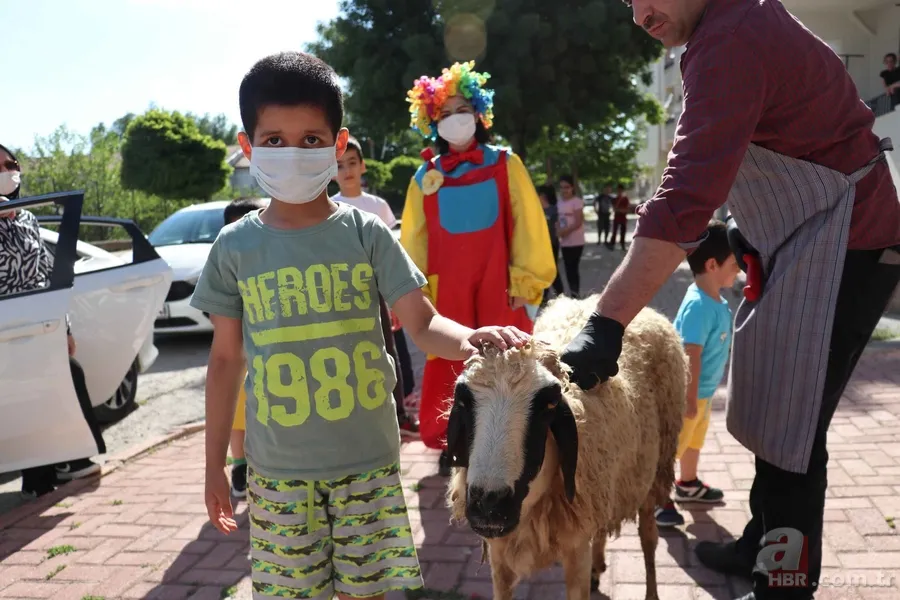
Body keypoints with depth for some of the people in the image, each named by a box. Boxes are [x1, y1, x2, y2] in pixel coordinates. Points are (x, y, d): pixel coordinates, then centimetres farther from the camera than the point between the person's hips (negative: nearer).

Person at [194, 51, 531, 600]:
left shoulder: (367, 233, -5)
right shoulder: (235, 246, -1)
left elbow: (422, 324, -9)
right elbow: (226, 359, 5)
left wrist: (470, 340, -33)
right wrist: (215, 463, 7)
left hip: (367, 457, -1)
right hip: (278, 467, 1)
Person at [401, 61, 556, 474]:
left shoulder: (505, 165, 4)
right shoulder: (426, 176, 8)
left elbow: (528, 225, 1)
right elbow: (413, 239, 9)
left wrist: (527, 282, -5)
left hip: (499, 284, -1)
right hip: (447, 288, 1)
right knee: (446, 367, 6)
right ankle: (448, 443, 21)